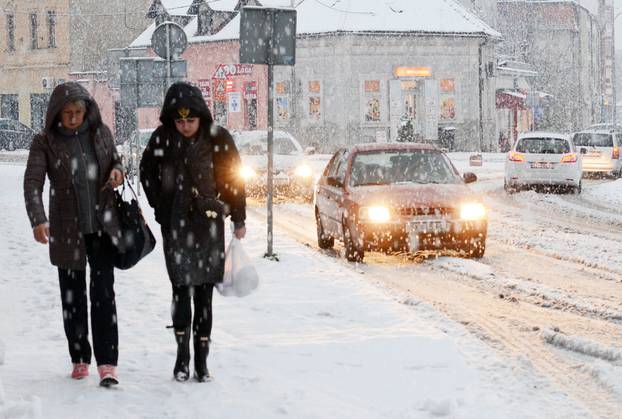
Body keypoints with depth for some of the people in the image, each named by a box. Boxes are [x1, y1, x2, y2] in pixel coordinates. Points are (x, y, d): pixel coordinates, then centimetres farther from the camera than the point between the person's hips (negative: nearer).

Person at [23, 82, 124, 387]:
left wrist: (117, 170, -6)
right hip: (67, 230, 0)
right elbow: (33, 182, -17)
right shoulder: (45, 142, -7)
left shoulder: (100, 132, 1)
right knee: (72, 296, 9)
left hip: (102, 225, 0)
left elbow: (114, 158, 19)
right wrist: (38, 219, -33)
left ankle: (107, 363, -11)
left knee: (103, 292, -8)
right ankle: (80, 359, 23)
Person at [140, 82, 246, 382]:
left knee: (204, 292, 1)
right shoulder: (162, 138, -3)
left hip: (208, 224, -1)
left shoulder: (218, 138, -6)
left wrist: (238, 220, 5)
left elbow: (234, 179, 2)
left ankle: (201, 358, 7)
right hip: (175, 225, 1)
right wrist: (161, 208, 7)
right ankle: (182, 355, 7)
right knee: (181, 289, -3)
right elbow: (147, 173, 13)